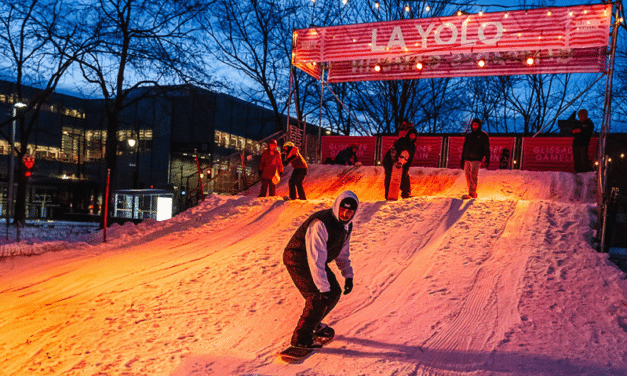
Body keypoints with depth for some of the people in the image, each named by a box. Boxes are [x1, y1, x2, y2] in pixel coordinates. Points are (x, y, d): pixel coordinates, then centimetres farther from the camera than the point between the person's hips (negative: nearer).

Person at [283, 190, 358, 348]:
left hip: (318, 260, 9)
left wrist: (348, 275, 6)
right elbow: (316, 260, -34)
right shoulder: (320, 224, -32)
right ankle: (301, 337, -6)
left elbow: (342, 252, 14)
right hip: (298, 260, -9)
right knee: (318, 297, -18)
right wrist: (324, 289, -34)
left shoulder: (346, 225, -2)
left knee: (335, 292, 10)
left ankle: (314, 324, 31)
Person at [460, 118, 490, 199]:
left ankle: (472, 193, -17)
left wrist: (487, 160, -7)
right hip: (467, 159, 5)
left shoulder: (483, 135, 5)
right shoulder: (468, 135, 18)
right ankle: (473, 193, 10)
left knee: (473, 176, -14)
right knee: (468, 176, 2)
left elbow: (486, 148, 1)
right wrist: (462, 160, 17)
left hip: (476, 159, -5)